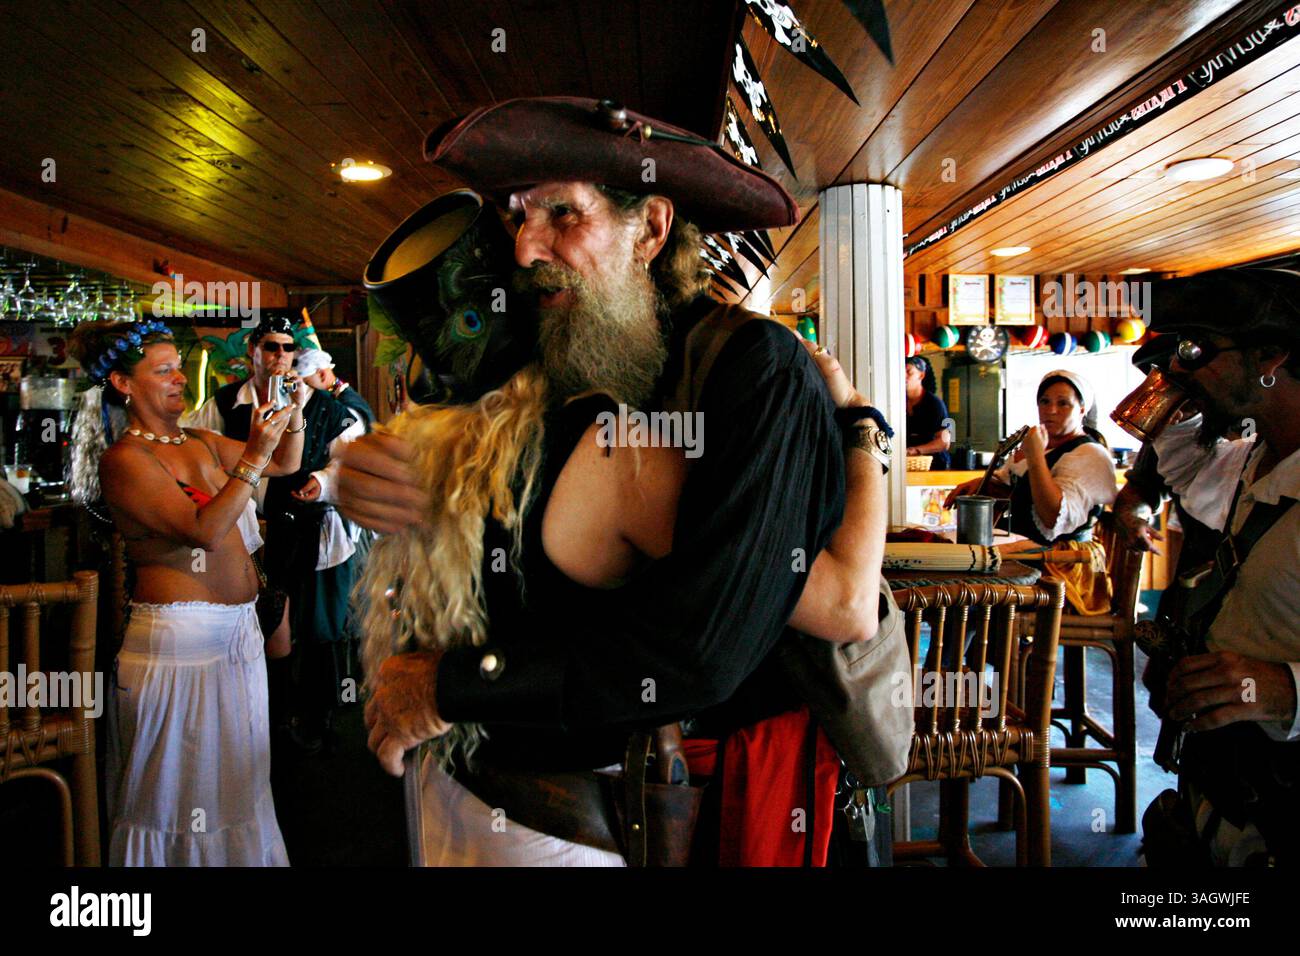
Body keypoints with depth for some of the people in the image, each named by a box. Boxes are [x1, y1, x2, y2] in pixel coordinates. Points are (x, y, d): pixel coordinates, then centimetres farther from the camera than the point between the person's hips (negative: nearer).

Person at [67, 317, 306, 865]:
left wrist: (294, 414, 0)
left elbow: (285, 464, 17)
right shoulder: (124, 459, -12)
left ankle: (242, 853, 30)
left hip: (237, 629, 7)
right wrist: (252, 456, -25)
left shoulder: (200, 444, 10)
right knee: (184, 784, 5)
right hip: (179, 636, -7)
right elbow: (206, 531, -22)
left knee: (235, 776, 17)